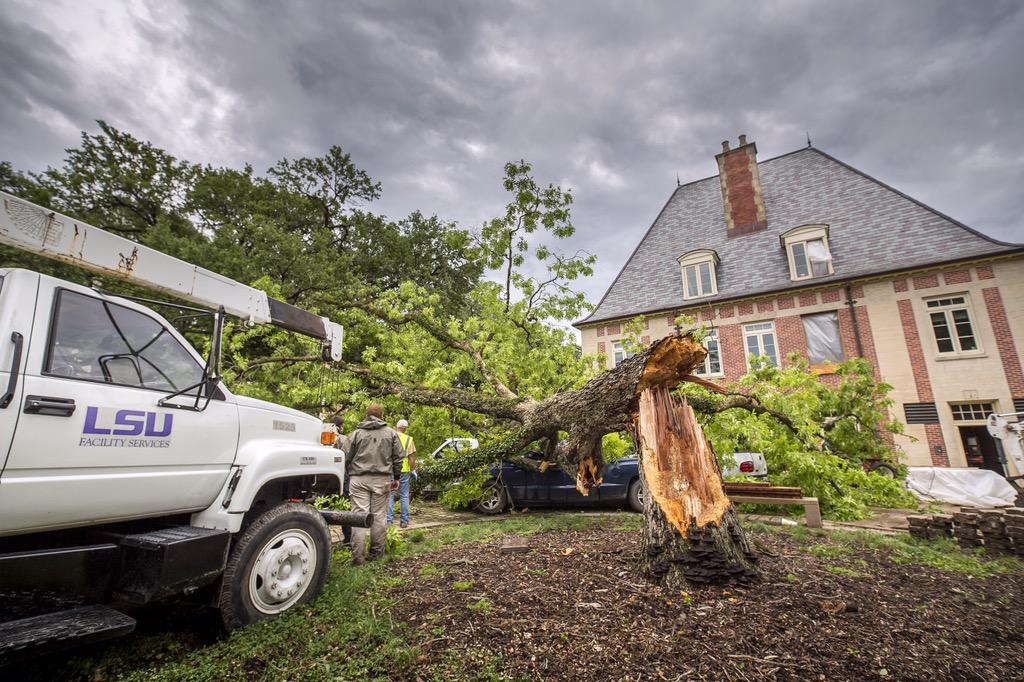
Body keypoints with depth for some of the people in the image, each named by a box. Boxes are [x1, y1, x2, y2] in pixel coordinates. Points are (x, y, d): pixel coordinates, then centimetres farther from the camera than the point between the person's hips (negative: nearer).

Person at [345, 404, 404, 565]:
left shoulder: (356, 433, 6)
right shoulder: (391, 433, 7)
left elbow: (348, 457, 8)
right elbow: (398, 457, 7)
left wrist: (350, 474, 22)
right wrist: (396, 477, 15)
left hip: (359, 479, 0)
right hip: (382, 479, 1)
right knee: (378, 515, 8)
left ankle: (358, 557, 0)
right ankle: (376, 552, 16)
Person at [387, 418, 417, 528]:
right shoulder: (409, 439, -1)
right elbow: (411, 458, -5)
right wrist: (413, 470, 8)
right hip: (404, 470, 0)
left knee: (390, 496, 8)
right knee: (404, 496, 9)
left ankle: (389, 521, 7)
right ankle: (404, 521, 12)